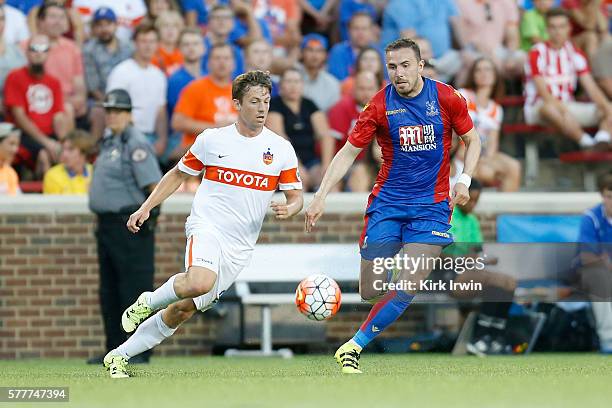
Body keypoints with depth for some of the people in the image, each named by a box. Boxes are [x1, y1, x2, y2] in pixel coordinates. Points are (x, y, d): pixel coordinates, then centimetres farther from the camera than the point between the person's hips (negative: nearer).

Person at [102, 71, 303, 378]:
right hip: (207, 227, -3)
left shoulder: (282, 149, 5)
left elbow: (295, 197, 9)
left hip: (239, 248, 3)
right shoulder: (212, 139, 3)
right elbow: (179, 174, 16)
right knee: (199, 282, -35)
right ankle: (148, 302, -5)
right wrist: (146, 208, 10)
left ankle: (119, 357, 15)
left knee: (183, 310, 2)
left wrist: (288, 209, -15)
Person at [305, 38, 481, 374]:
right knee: (369, 291, -5)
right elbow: (348, 153, 1)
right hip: (387, 203, 1)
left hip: (431, 205, -1)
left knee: (405, 289, -16)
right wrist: (320, 197, -8)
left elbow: (472, 140, 10)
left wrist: (464, 181, -6)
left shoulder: (446, 98, -3)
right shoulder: (380, 106, -4)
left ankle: (354, 346, -5)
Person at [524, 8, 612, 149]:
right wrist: (563, 110, -33)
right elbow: (543, 92, -19)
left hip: (567, 105, 6)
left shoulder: (575, 53, 7)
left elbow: (591, 88, 1)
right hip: (537, 110, -6)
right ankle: (586, 141, -49)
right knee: (549, 109, -41)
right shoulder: (537, 53, -9)